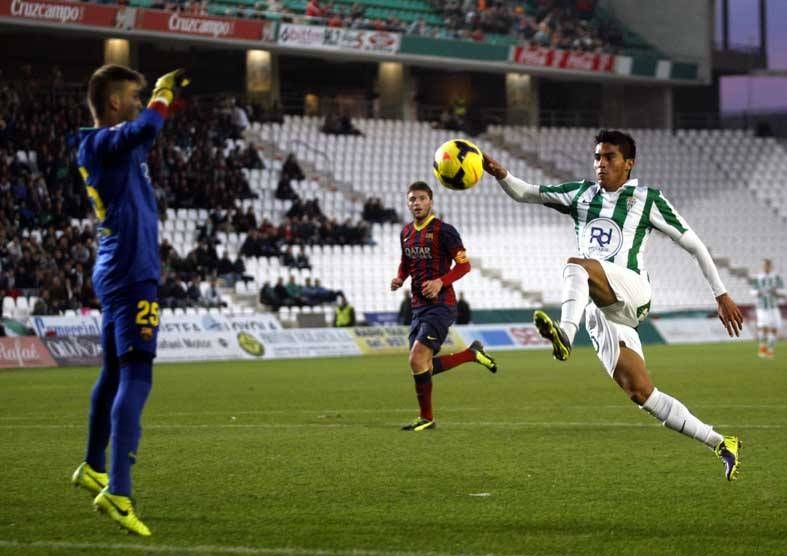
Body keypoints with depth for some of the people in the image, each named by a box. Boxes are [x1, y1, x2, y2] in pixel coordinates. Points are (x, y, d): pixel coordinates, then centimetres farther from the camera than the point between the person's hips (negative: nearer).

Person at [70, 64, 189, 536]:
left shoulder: (113, 144, 15)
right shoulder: (103, 144, -15)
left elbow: (144, 133, 39)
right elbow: (145, 128, -37)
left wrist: (169, 94, 34)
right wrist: (163, 94, -19)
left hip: (118, 273, 11)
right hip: (132, 274, -11)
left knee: (115, 373, 23)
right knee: (135, 377, -17)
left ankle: (94, 468, 39)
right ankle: (118, 492, -26)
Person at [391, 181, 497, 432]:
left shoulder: (443, 230, -10)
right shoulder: (406, 232, 11)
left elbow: (464, 264, -9)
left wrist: (441, 282, -24)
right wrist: (399, 279, 4)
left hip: (441, 305, -8)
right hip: (419, 306, 8)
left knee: (417, 359, -18)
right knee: (424, 367, 5)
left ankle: (426, 418, -3)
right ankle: (472, 353, 24)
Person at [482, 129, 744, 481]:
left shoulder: (647, 199, 7)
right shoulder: (581, 194, 20)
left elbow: (693, 245, 9)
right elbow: (524, 194, 14)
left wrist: (721, 294, 6)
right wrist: (501, 175, -7)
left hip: (631, 290, -6)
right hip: (601, 310, 6)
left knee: (577, 265, -33)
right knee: (641, 395, 1)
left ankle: (565, 334, -60)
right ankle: (720, 444, 11)